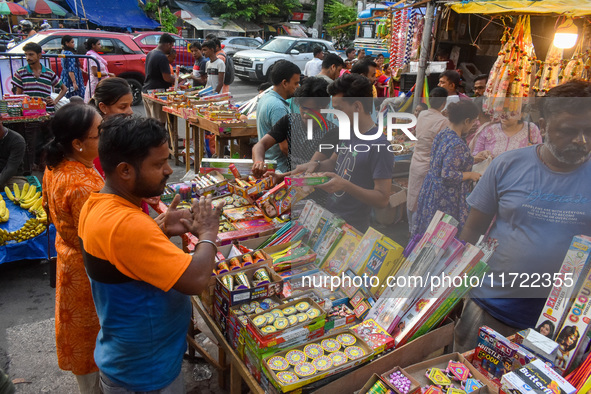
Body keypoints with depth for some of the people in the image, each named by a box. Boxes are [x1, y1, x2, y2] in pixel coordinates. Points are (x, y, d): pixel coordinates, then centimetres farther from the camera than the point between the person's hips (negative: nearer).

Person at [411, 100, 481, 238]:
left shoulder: (443, 133, 4)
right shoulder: (457, 144, -26)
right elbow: (448, 175, -28)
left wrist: (472, 159, 23)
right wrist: (470, 175, -13)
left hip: (431, 189, 9)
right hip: (445, 196, -9)